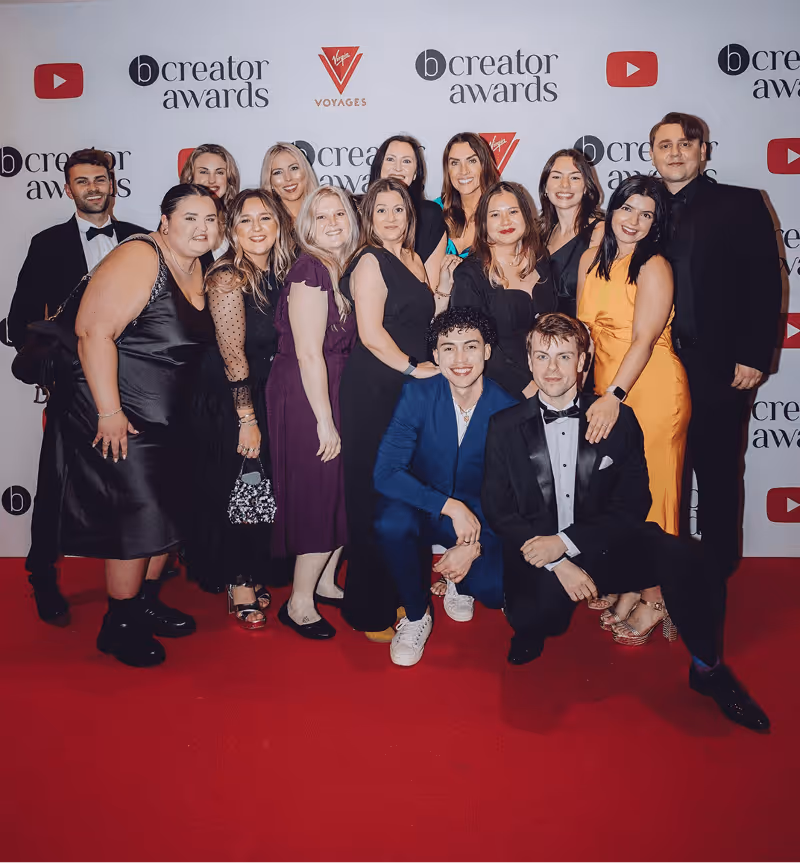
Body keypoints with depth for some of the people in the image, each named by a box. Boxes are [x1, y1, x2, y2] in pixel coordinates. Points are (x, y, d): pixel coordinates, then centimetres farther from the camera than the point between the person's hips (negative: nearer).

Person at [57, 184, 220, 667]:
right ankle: (119, 626, 13)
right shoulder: (139, 257, -16)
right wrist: (109, 413, -25)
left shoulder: (197, 270, 9)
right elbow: (94, 331, -23)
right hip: (118, 415, -8)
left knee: (168, 513, 13)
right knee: (138, 514, -5)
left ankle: (146, 601, 32)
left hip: (168, 417, 9)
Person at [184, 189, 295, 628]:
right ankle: (239, 588, 21)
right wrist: (246, 419, -16)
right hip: (225, 404, -7)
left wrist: (258, 415, 6)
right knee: (234, 492, 4)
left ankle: (252, 576, 33)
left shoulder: (280, 273, 4)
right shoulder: (227, 279, -18)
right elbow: (233, 357, -18)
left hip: (264, 397, 7)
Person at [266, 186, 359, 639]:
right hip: (305, 397, -9)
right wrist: (325, 419, -19)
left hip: (335, 391, 9)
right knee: (319, 492, -3)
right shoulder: (310, 269, -15)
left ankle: (325, 582, 31)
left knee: (342, 490, 14)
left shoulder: (343, 268, 12)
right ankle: (299, 603, 12)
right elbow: (308, 352, -19)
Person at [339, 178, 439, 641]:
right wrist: (414, 367, -11)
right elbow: (371, 333, -15)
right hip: (374, 390, -8)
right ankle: (371, 613, 10)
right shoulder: (370, 261, -6)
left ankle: (397, 594, 26)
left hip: (409, 388, 8)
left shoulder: (414, 259, 19)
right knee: (374, 498, -2)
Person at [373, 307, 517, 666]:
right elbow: (386, 472, -22)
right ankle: (416, 616, -6)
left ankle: (458, 580, 15)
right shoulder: (417, 395, -13)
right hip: (423, 511, 0)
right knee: (391, 519, -34)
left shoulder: (508, 409, -12)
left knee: (494, 590, -25)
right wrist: (450, 506, -31)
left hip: (479, 520, 0)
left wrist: (475, 545, -21)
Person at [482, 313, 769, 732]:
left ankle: (707, 668, -4)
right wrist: (558, 564, -15)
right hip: (538, 560, -1)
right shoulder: (504, 427, 2)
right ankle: (532, 629, 9)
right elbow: (498, 510, -3)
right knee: (538, 615, -31)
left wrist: (567, 541, -16)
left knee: (674, 553, -26)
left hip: (604, 550, 1)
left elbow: (633, 504, -2)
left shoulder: (618, 419, 3)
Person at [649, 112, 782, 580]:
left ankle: (718, 567, 22)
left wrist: (754, 358, -11)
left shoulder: (742, 204, 3)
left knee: (718, 470, 6)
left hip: (719, 366, -3)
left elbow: (765, 283, -3)